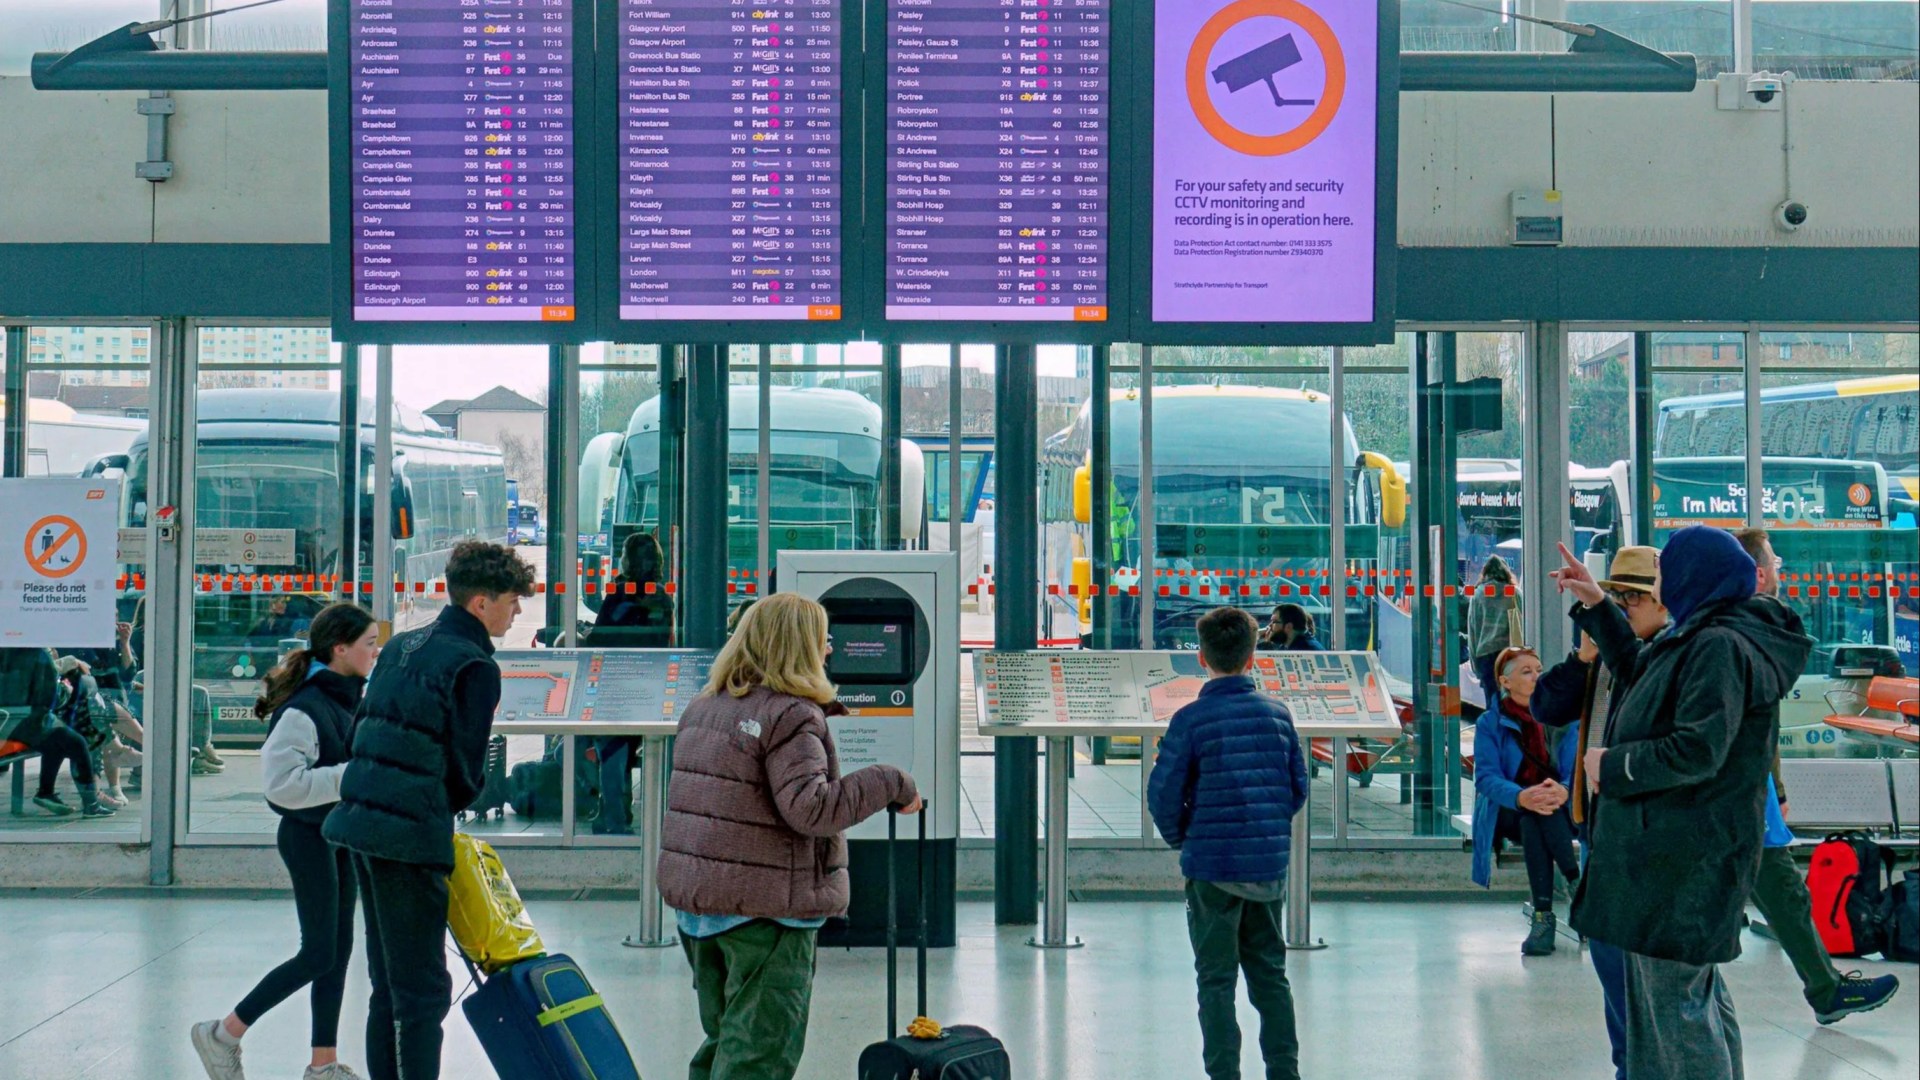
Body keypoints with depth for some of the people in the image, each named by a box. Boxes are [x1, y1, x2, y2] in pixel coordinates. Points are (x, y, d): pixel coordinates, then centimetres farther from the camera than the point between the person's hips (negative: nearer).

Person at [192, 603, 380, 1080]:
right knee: (318, 955, -3)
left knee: (338, 952, 11)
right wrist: (351, 775, -27)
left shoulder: (350, 699, 5)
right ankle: (222, 1035, 11)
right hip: (308, 834, -8)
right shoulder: (305, 708, -21)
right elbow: (283, 782, -27)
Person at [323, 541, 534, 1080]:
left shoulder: (402, 645, 16)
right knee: (423, 991, -4)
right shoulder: (475, 666, -11)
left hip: (360, 818, 9)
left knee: (388, 986, 17)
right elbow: (465, 770, -11)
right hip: (411, 835, -9)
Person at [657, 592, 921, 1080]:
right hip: (765, 909, -8)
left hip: (694, 901, 8)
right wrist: (890, 784, -17)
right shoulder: (792, 716, -15)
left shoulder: (705, 707, 11)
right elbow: (810, 808, -25)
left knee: (724, 1040, 20)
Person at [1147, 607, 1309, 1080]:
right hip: (1270, 865, 4)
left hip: (1212, 864, -4)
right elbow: (1299, 786, 8)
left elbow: (1164, 793, -9)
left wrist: (1181, 838, 8)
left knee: (1216, 981, 3)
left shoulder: (1191, 718, -10)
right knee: (1270, 974, 15)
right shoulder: (1278, 713, 3)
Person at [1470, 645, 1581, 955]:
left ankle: (1544, 917, -35)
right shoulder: (1490, 723, -1)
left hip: (1561, 815, 1)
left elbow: (1575, 771, -7)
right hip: (1507, 813, -1)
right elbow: (1486, 777, -15)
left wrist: (1563, 792, -34)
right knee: (1534, 814, -36)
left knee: (1540, 815, -35)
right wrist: (1522, 797, -37)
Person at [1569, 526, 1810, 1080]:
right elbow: (1643, 675, 36)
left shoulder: (1719, 647, -18)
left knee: (1673, 998, -7)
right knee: (1694, 990, 18)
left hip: (1686, 856, -11)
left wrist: (1612, 766, -15)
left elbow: (1698, 750, -26)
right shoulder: (1698, 639, 15)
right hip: (1672, 847, 11)